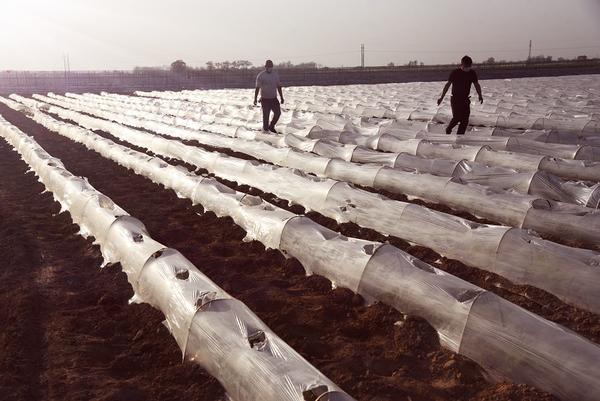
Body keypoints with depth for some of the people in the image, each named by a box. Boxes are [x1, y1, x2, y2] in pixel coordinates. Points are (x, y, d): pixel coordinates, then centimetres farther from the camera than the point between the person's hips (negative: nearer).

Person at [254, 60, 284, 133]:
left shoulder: (275, 74, 6)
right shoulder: (260, 75, -5)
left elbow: (279, 87, 12)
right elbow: (257, 88, -4)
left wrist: (281, 97, 10)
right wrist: (255, 99, -9)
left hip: (274, 99, 4)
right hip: (265, 99, -4)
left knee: (278, 113, -3)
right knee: (266, 115, -1)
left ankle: (271, 126, 18)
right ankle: (265, 130, 12)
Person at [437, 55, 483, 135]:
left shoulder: (472, 73, 2)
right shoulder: (455, 73, -8)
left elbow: (476, 85, 10)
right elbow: (448, 85, -3)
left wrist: (480, 96, -1)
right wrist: (442, 97, -3)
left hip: (465, 100, 4)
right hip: (455, 99, -4)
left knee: (465, 120, -1)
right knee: (457, 117, -16)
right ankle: (448, 129, 12)